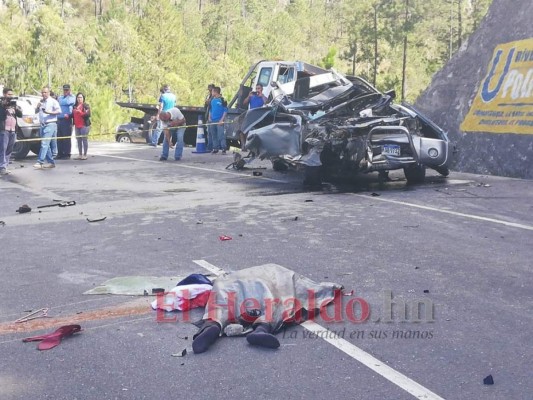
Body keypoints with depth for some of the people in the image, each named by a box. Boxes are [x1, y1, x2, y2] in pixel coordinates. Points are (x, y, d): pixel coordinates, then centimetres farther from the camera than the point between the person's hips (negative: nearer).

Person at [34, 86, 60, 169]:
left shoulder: (53, 101, -3)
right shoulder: (41, 102, 19)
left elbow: (59, 111, -10)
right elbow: (36, 112, 21)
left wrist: (49, 112, -21)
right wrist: (38, 107, 0)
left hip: (50, 125, -8)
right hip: (43, 125, 8)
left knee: (44, 144, -15)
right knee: (46, 145, 10)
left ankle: (40, 162, -20)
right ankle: (51, 162, 17)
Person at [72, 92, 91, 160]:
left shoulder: (86, 106, -2)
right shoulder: (75, 106, 16)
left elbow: (88, 115, -11)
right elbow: (73, 115, 20)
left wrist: (80, 112, -20)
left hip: (84, 125, -6)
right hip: (77, 126, 6)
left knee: (84, 139, -5)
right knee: (78, 140, 8)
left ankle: (85, 155, 0)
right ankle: (80, 154, 14)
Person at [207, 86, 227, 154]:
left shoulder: (222, 100, -7)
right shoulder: (212, 100, 13)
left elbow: (225, 110, -8)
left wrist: (222, 119, -14)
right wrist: (209, 118, 9)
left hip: (219, 121, -7)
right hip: (212, 121, 7)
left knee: (221, 135, -11)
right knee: (214, 135, 9)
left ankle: (223, 148, -8)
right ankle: (215, 148, 16)